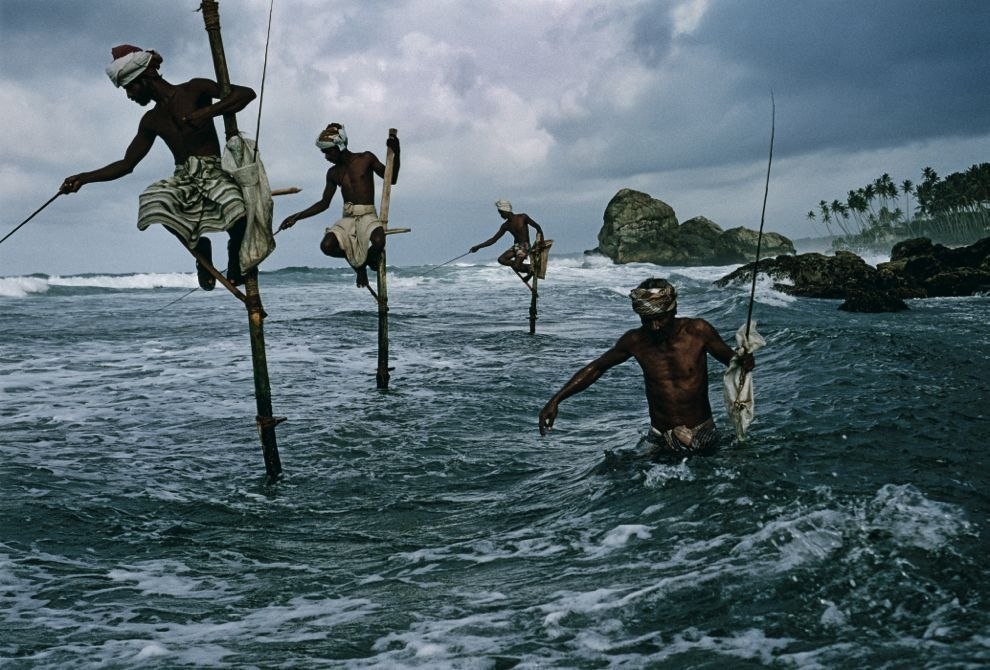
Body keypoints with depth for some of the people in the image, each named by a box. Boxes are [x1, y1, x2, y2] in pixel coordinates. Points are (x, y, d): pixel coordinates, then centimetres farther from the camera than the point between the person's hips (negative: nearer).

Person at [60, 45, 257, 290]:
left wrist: (209, 111, -17)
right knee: (153, 201, -31)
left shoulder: (194, 90, 4)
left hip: (214, 175, -5)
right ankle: (198, 246, -5)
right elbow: (126, 164, 22)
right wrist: (84, 178, 12)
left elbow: (247, 93, -5)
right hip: (182, 180, 5)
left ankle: (235, 255, -3)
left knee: (239, 214, -38)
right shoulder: (151, 121, 18)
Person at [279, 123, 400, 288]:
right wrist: (296, 217, 11)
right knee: (326, 246, -26)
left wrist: (395, 153, -7)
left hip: (368, 216, -3)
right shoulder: (333, 173, 13)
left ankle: (370, 257, 4)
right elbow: (324, 203, 19)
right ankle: (356, 260, 7)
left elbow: (391, 179, 7)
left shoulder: (366, 159, 3)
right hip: (347, 218, 4)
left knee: (379, 241, -37)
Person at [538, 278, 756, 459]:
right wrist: (556, 400, -1)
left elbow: (730, 358, 1)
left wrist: (744, 362, -25)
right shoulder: (635, 341, -7)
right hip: (661, 443, 1)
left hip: (703, 436, -1)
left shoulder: (698, 331, -12)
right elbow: (596, 368, 5)